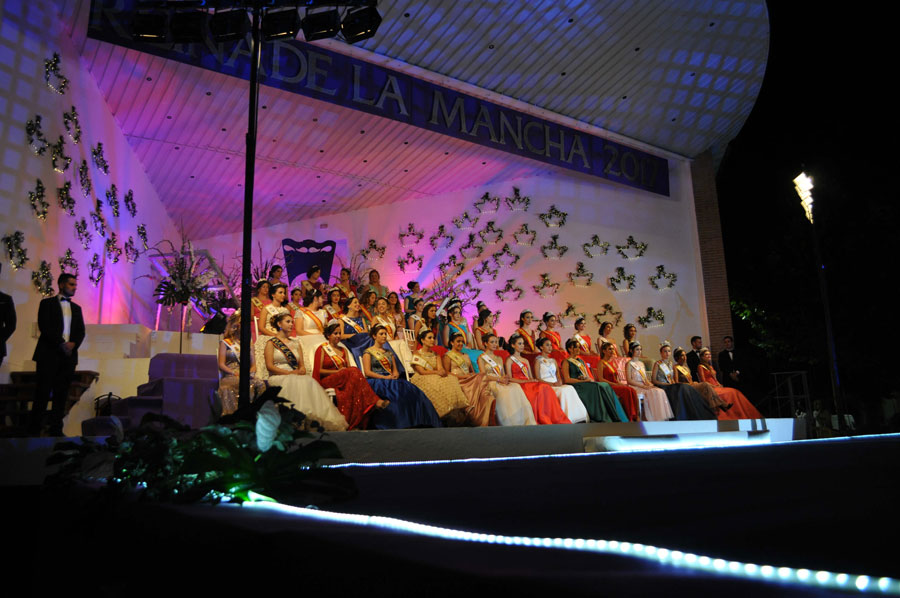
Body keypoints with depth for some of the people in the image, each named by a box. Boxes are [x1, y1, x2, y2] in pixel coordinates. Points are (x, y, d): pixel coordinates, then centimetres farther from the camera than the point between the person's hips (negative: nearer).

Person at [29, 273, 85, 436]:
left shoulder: (76, 308, 19)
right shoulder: (47, 303, 6)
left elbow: (81, 331, 12)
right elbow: (44, 327, -6)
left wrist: (73, 344, -8)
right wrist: (61, 344, -14)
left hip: (68, 355, 4)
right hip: (49, 354, -4)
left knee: (61, 395, 3)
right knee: (43, 393, -4)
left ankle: (56, 430, 5)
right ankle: (33, 431, 1)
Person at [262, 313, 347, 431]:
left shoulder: (295, 343, 25)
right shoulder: (271, 342, 10)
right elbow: (270, 366, -3)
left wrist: (302, 370, -6)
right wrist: (289, 373, -14)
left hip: (296, 377, 4)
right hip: (277, 378, -4)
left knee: (309, 381, -31)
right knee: (294, 382, -38)